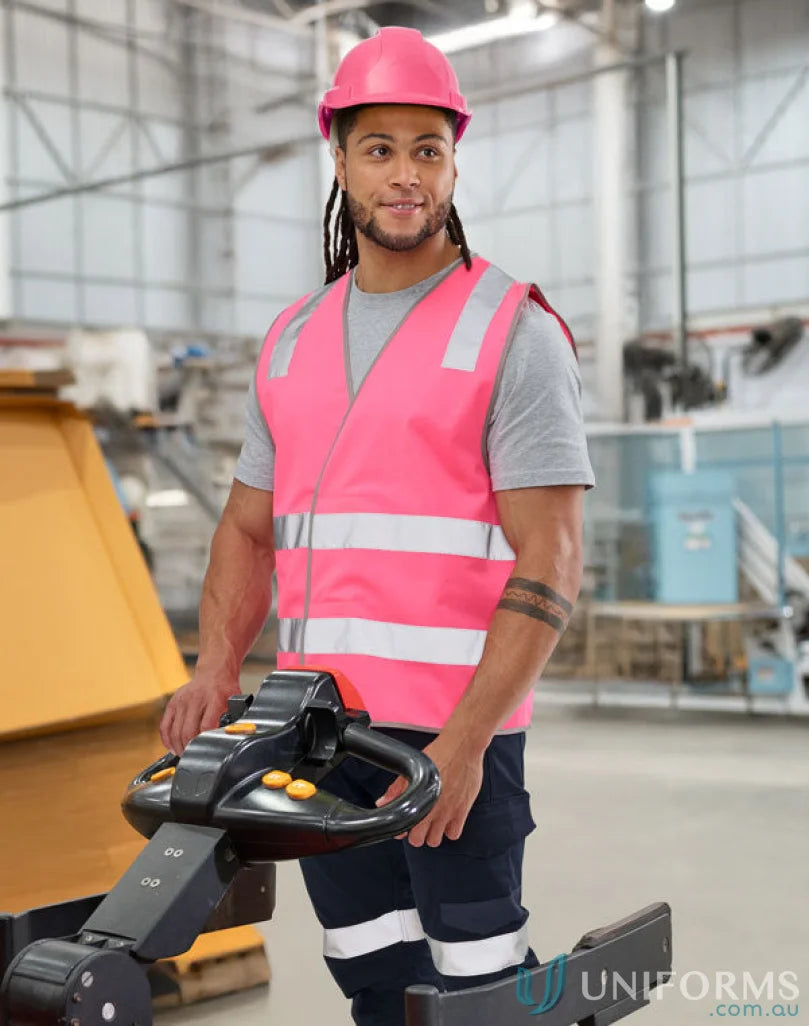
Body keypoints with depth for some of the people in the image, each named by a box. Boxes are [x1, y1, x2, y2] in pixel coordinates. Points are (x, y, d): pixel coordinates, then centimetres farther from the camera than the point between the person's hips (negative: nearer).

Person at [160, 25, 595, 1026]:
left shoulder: (514, 331, -5)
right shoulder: (293, 338, 13)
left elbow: (549, 566, -11)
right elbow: (249, 527, 16)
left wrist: (465, 738, -19)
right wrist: (214, 672, -1)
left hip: (454, 727, -5)